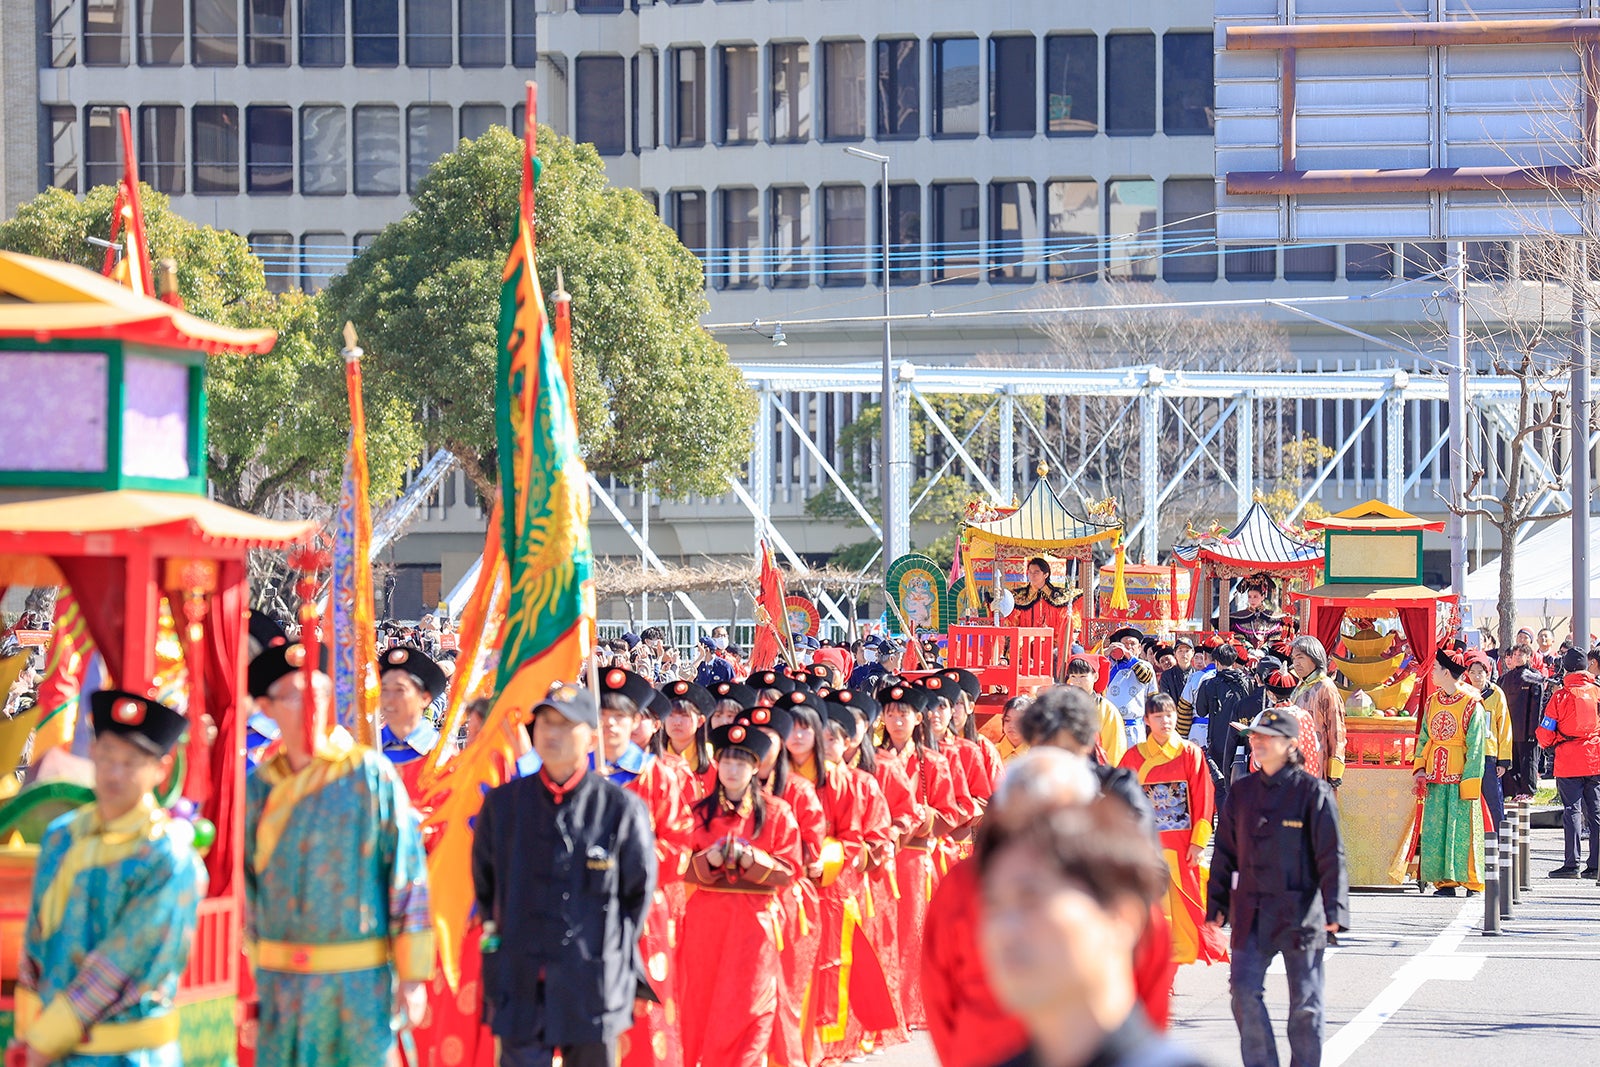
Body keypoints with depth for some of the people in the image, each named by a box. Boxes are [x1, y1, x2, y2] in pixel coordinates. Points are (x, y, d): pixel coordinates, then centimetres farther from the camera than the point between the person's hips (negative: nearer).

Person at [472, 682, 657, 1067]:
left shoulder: (622, 808, -3)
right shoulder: (502, 803, 5)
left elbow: (640, 890, 7)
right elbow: (483, 882, 19)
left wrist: (615, 947, 6)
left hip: (595, 988, -1)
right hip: (520, 989, 1)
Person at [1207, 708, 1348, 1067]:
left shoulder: (1312, 792, -4)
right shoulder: (1241, 792, 9)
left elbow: (1331, 856, -6)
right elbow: (1225, 853, 14)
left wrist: (1334, 909, -14)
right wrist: (1216, 905, 10)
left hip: (1300, 911, -3)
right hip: (1251, 912, 3)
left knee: (1305, 1003, 3)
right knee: (1244, 992, -6)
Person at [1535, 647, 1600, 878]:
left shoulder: (1561, 696, -8)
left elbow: (1545, 733, -5)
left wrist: (1550, 744, 16)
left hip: (1569, 762, -3)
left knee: (1572, 810, 0)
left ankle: (1572, 863, -6)